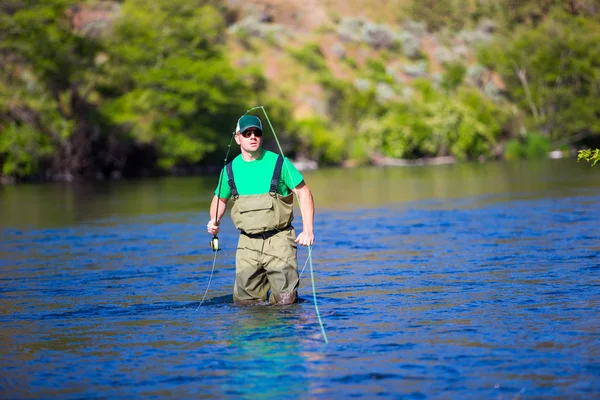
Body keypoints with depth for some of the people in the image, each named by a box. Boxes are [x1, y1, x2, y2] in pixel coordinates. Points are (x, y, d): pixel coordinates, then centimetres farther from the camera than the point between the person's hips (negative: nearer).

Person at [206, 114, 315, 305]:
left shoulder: (279, 163, -4)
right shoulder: (231, 169, 6)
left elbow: (303, 192, -3)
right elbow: (220, 198, 22)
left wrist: (308, 230, -13)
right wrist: (214, 221, 2)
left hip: (279, 240, -3)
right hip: (248, 243, 3)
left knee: (284, 301, -6)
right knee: (245, 302, 3)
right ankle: (263, 284, 32)